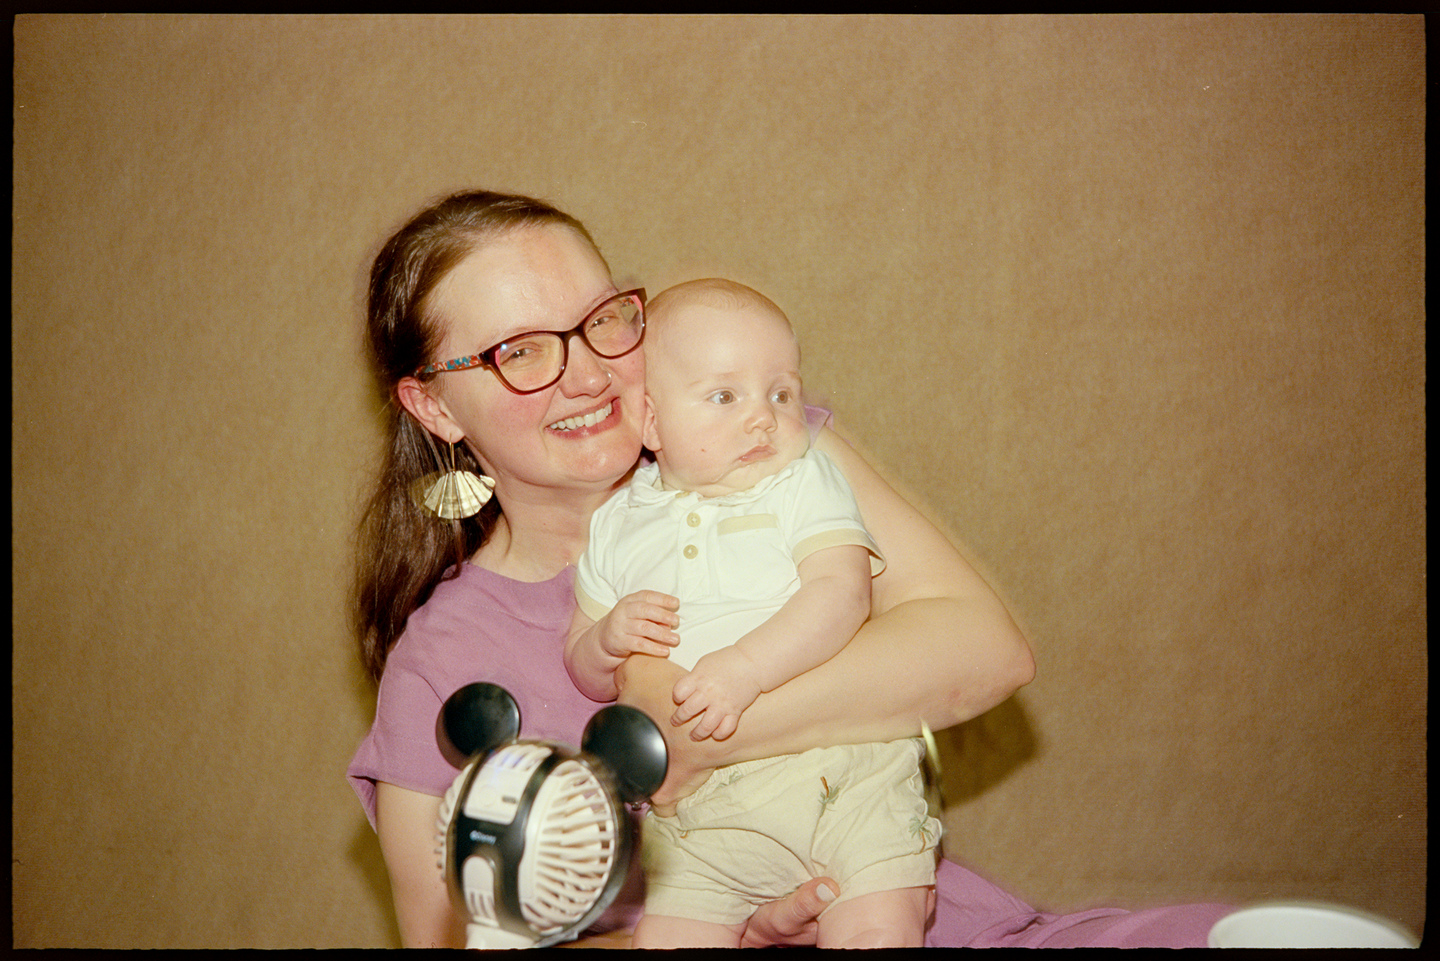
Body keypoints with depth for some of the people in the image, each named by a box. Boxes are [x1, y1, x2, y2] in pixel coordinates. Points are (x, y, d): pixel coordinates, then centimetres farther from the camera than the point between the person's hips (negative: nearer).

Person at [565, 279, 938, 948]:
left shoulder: (805, 484, 4)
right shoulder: (617, 528, 10)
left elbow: (841, 593, -13)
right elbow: (583, 672, 15)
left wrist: (747, 668, -26)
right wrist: (608, 641, -8)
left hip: (844, 772, -2)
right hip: (699, 814, 3)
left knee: (881, 929, -17)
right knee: (665, 938, -10)